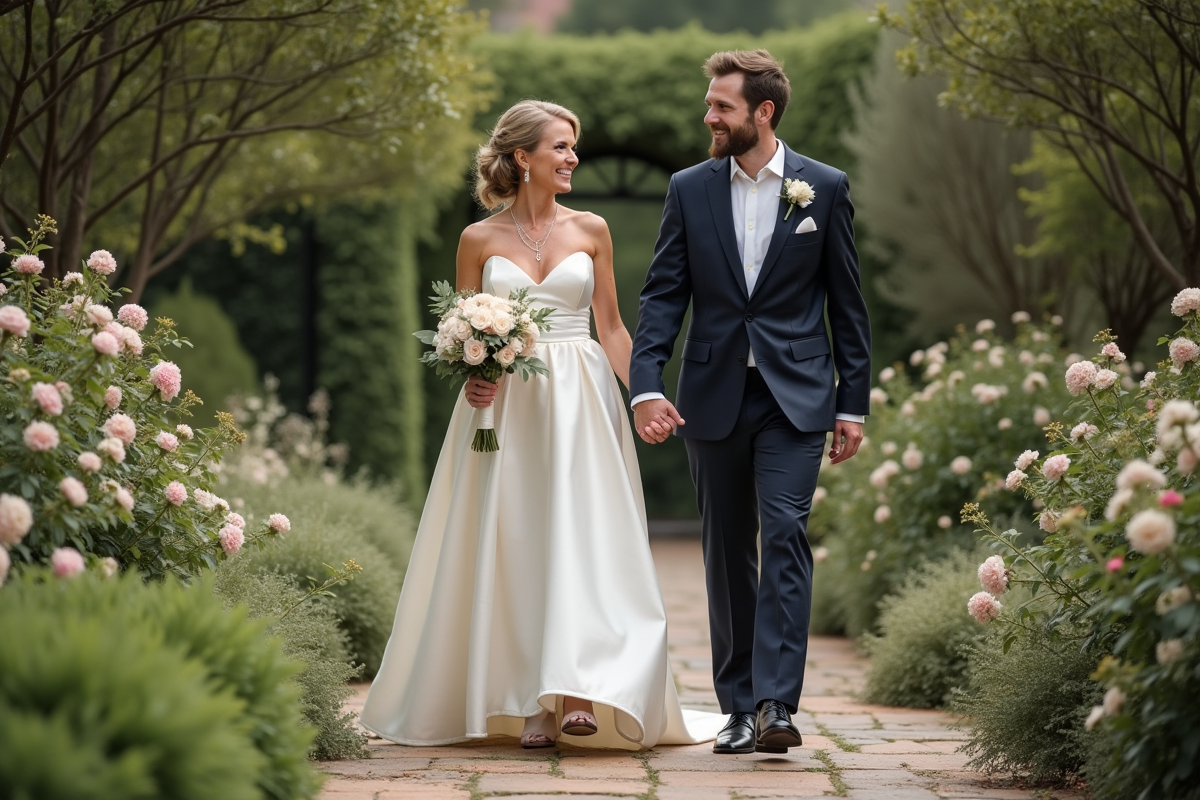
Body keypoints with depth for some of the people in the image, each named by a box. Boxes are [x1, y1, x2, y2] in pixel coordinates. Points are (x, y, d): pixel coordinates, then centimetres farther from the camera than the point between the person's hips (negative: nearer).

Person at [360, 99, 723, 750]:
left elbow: (611, 326, 10)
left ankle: (578, 693, -17)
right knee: (511, 543, -3)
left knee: (580, 536, -12)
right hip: (504, 404, 0)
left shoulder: (590, 231, 8)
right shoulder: (479, 240, 5)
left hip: (580, 402, 0)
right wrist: (471, 375, -10)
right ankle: (529, 705, 2)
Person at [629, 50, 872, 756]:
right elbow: (663, 294, 1)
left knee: (785, 536, -14)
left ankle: (777, 704, -18)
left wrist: (853, 403, 2)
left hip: (795, 398, -2)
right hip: (714, 398, 3)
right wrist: (646, 385, -12)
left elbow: (847, 303, 4)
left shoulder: (825, 188, 1)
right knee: (727, 552, 8)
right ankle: (740, 706, 15)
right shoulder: (690, 189, 5)